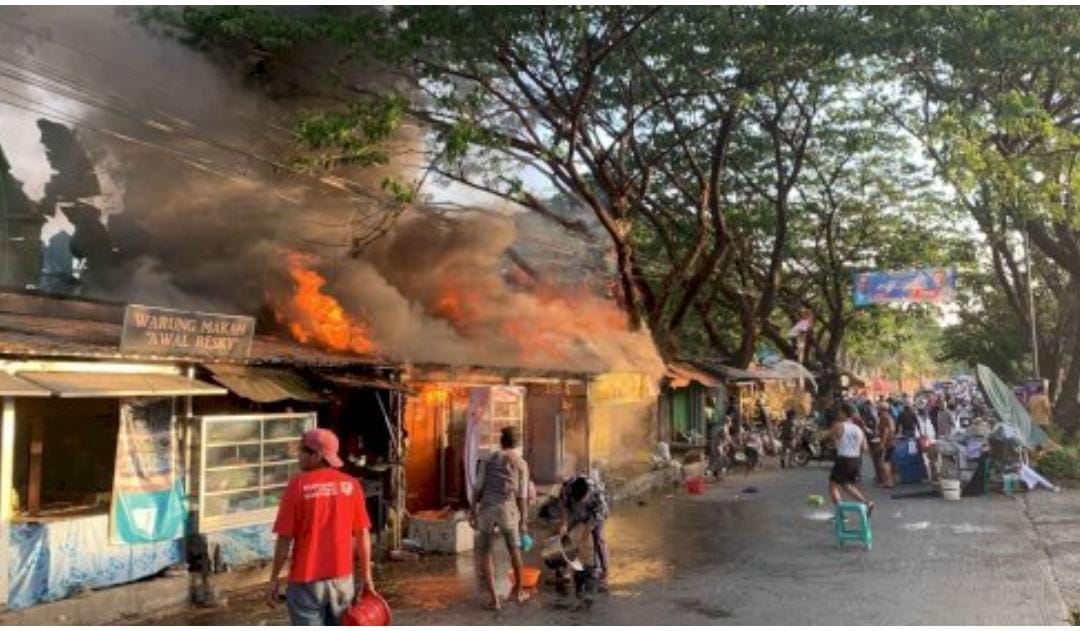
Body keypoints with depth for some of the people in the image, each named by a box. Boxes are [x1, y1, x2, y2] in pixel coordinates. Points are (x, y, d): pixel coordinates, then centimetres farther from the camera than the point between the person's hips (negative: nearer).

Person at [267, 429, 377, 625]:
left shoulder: (298, 485, -12)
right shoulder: (351, 485, -2)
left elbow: (284, 538, -10)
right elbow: (363, 534, 1)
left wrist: (274, 579, 0)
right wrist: (366, 575, 9)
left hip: (306, 580, -3)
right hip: (343, 578, 4)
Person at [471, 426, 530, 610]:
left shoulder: (488, 460, 10)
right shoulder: (521, 464, 6)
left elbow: (478, 488, 5)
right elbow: (522, 496, 3)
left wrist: (473, 512, 10)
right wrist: (523, 521, 9)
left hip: (486, 508, 0)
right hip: (508, 509, 0)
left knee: (484, 552, 11)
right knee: (514, 548, 23)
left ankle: (493, 598, 2)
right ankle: (518, 590, 36)